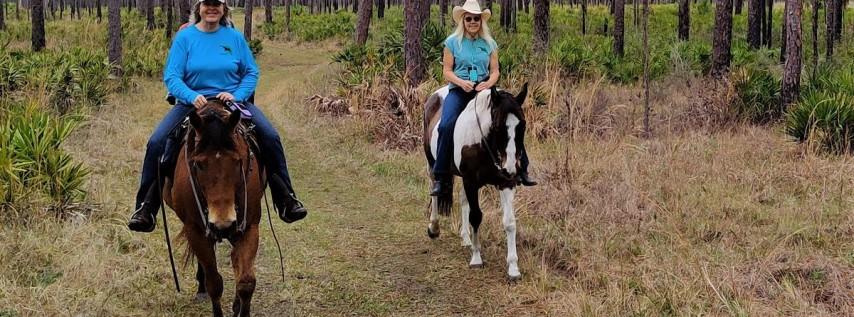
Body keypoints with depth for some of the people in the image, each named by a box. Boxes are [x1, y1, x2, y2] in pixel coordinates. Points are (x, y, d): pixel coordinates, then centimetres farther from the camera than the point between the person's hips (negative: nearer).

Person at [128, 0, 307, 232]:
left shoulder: (235, 37, 3)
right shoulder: (184, 37, -1)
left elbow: (251, 73, 7)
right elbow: (171, 77, -5)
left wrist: (236, 96, -12)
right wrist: (192, 97, -23)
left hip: (233, 100, 1)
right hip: (192, 102, -1)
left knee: (270, 137, -18)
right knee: (156, 143, -21)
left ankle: (286, 200, -6)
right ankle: (145, 209, -10)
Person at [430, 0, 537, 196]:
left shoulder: (489, 44, 12)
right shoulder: (453, 42, 6)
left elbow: (495, 71, 10)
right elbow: (447, 71, 3)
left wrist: (488, 83, -12)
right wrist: (461, 82, -16)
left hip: (484, 89, 2)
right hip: (459, 90, -2)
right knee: (446, 125, -27)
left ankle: (521, 169, -6)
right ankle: (440, 178, -20)